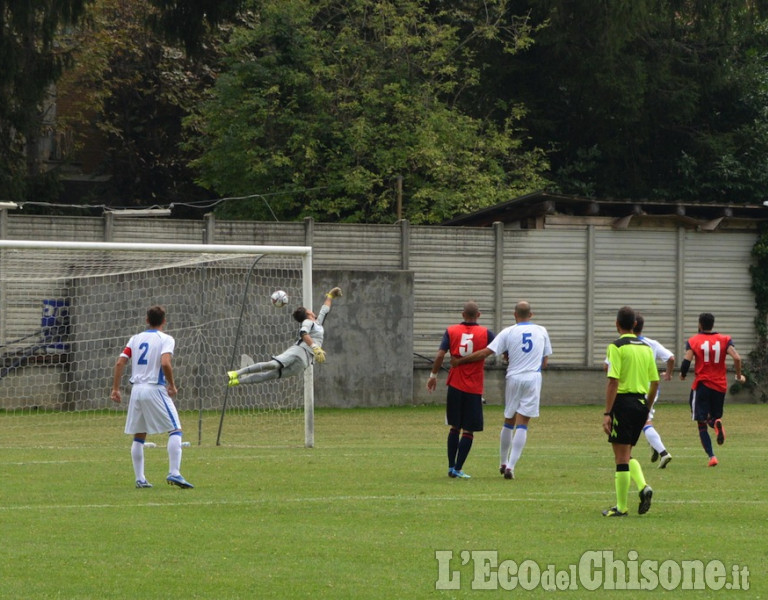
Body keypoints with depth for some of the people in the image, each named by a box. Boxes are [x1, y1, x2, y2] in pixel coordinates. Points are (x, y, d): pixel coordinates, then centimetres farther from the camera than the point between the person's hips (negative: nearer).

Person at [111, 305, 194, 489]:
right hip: (155, 389, -5)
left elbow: (119, 363, 5)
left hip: (136, 389, 5)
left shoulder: (135, 339, 12)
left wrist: (115, 389, 10)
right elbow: (165, 363, -19)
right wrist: (172, 385, -6)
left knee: (138, 436, 12)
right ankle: (174, 473, -16)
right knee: (175, 430, -2)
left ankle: (140, 479, 12)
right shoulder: (165, 339, -3)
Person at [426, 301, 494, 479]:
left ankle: (451, 467, 14)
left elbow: (440, 354, -6)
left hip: (455, 386, 2)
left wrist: (433, 375, 5)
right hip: (474, 389, -2)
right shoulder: (485, 333, -3)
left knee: (454, 427, 14)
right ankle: (458, 469, -2)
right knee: (468, 431, 2)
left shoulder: (451, 331, 1)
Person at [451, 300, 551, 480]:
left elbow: (485, 352, -8)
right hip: (533, 379, 0)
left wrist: (460, 361, -1)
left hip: (514, 378, 0)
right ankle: (511, 466, -12)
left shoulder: (508, 332, -3)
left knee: (508, 422, 15)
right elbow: (545, 362, 11)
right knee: (522, 425, -3)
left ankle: (503, 463, 25)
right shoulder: (541, 332, 5)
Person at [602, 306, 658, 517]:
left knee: (621, 457, 0)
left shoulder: (616, 347, -9)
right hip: (641, 402, 6)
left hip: (623, 402, -6)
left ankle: (621, 507, 3)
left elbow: (613, 381, -16)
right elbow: (655, 382, 12)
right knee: (627, 455, 19)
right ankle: (643, 486, -3)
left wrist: (607, 413, -15)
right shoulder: (646, 348, 10)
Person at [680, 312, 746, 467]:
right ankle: (717, 423, -18)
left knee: (702, 424, 3)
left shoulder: (693, 341, -2)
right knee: (714, 417, 20)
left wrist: (683, 375, 6)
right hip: (720, 385, 2)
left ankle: (711, 456, -11)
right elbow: (737, 358, -9)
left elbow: (686, 360, -13)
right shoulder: (724, 340, 3)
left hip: (702, 385, -2)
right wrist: (739, 376, 6)